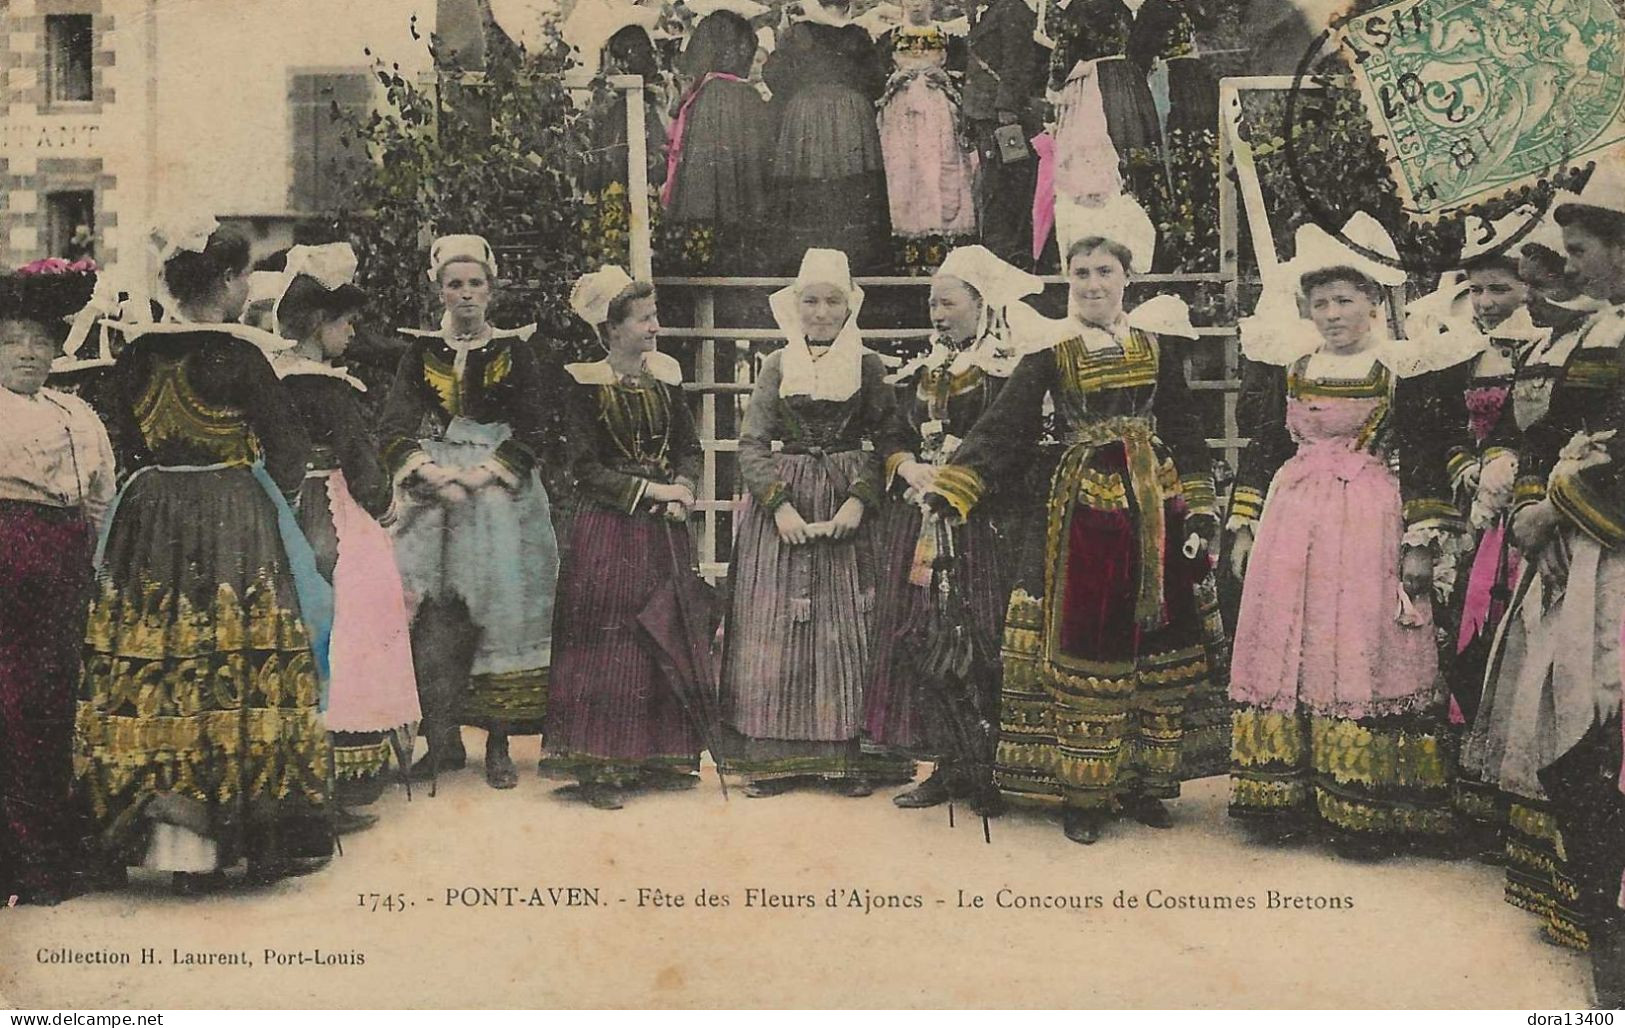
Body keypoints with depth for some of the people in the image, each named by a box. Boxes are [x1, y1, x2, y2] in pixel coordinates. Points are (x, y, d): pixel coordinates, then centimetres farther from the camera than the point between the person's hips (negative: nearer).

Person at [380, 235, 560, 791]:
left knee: (501, 609, -9)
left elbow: (529, 431, 0)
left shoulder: (516, 351, 8)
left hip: (500, 492, -1)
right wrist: (431, 473, -14)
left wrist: (481, 475, -13)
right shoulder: (420, 353, 13)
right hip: (431, 490, 2)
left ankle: (498, 745, -4)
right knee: (431, 615, -6)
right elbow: (394, 429, 3)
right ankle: (442, 740, 1)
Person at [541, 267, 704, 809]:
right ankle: (598, 765, 3)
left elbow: (690, 447, 14)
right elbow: (585, 469, -10)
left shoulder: (666, 375, 9)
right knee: (607, 641, -4)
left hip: (664, 529, 5)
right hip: (609, 530, -5)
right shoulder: (586, 384, -7)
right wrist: (650, 489, -14)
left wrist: (683, 490, -5)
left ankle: (660, 756, 18)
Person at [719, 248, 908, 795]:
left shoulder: (868, 365, 5)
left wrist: (859, 501, -14)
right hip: (781, 502, 1)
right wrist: (779, 505, -11)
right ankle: (775, 755, 6)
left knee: (847, 626, -1)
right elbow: (752, 443, 2)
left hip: (848, 507, -1)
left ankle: (849, 753, 6)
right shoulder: (777, 365, 7)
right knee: (775, 627, 0)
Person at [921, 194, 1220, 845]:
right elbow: (1002, 426, -4)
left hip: (1153, 507, 2)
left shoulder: (1157, 340, 7)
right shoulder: (1050, 350, 1)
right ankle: (1083, 794, 8)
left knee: (1154, 653, 6)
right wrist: (949, 489, -15)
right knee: (1081, 651, 0)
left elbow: (1184, 431, 9)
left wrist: (1199, 511, 2)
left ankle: (1140, 783, 19)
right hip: (1080, 509, -2)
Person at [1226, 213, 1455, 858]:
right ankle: (1285, 798, 12)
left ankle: (1361, 810, 3)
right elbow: (1261, 449, 15)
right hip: (1291, 519, 4)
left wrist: (1422, 543, -8)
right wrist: (1243, 525, 11)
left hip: (1369, 523, -4)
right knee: (1282, 647, 3)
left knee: (1359, 651, -5)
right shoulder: (1289, 367, 11)